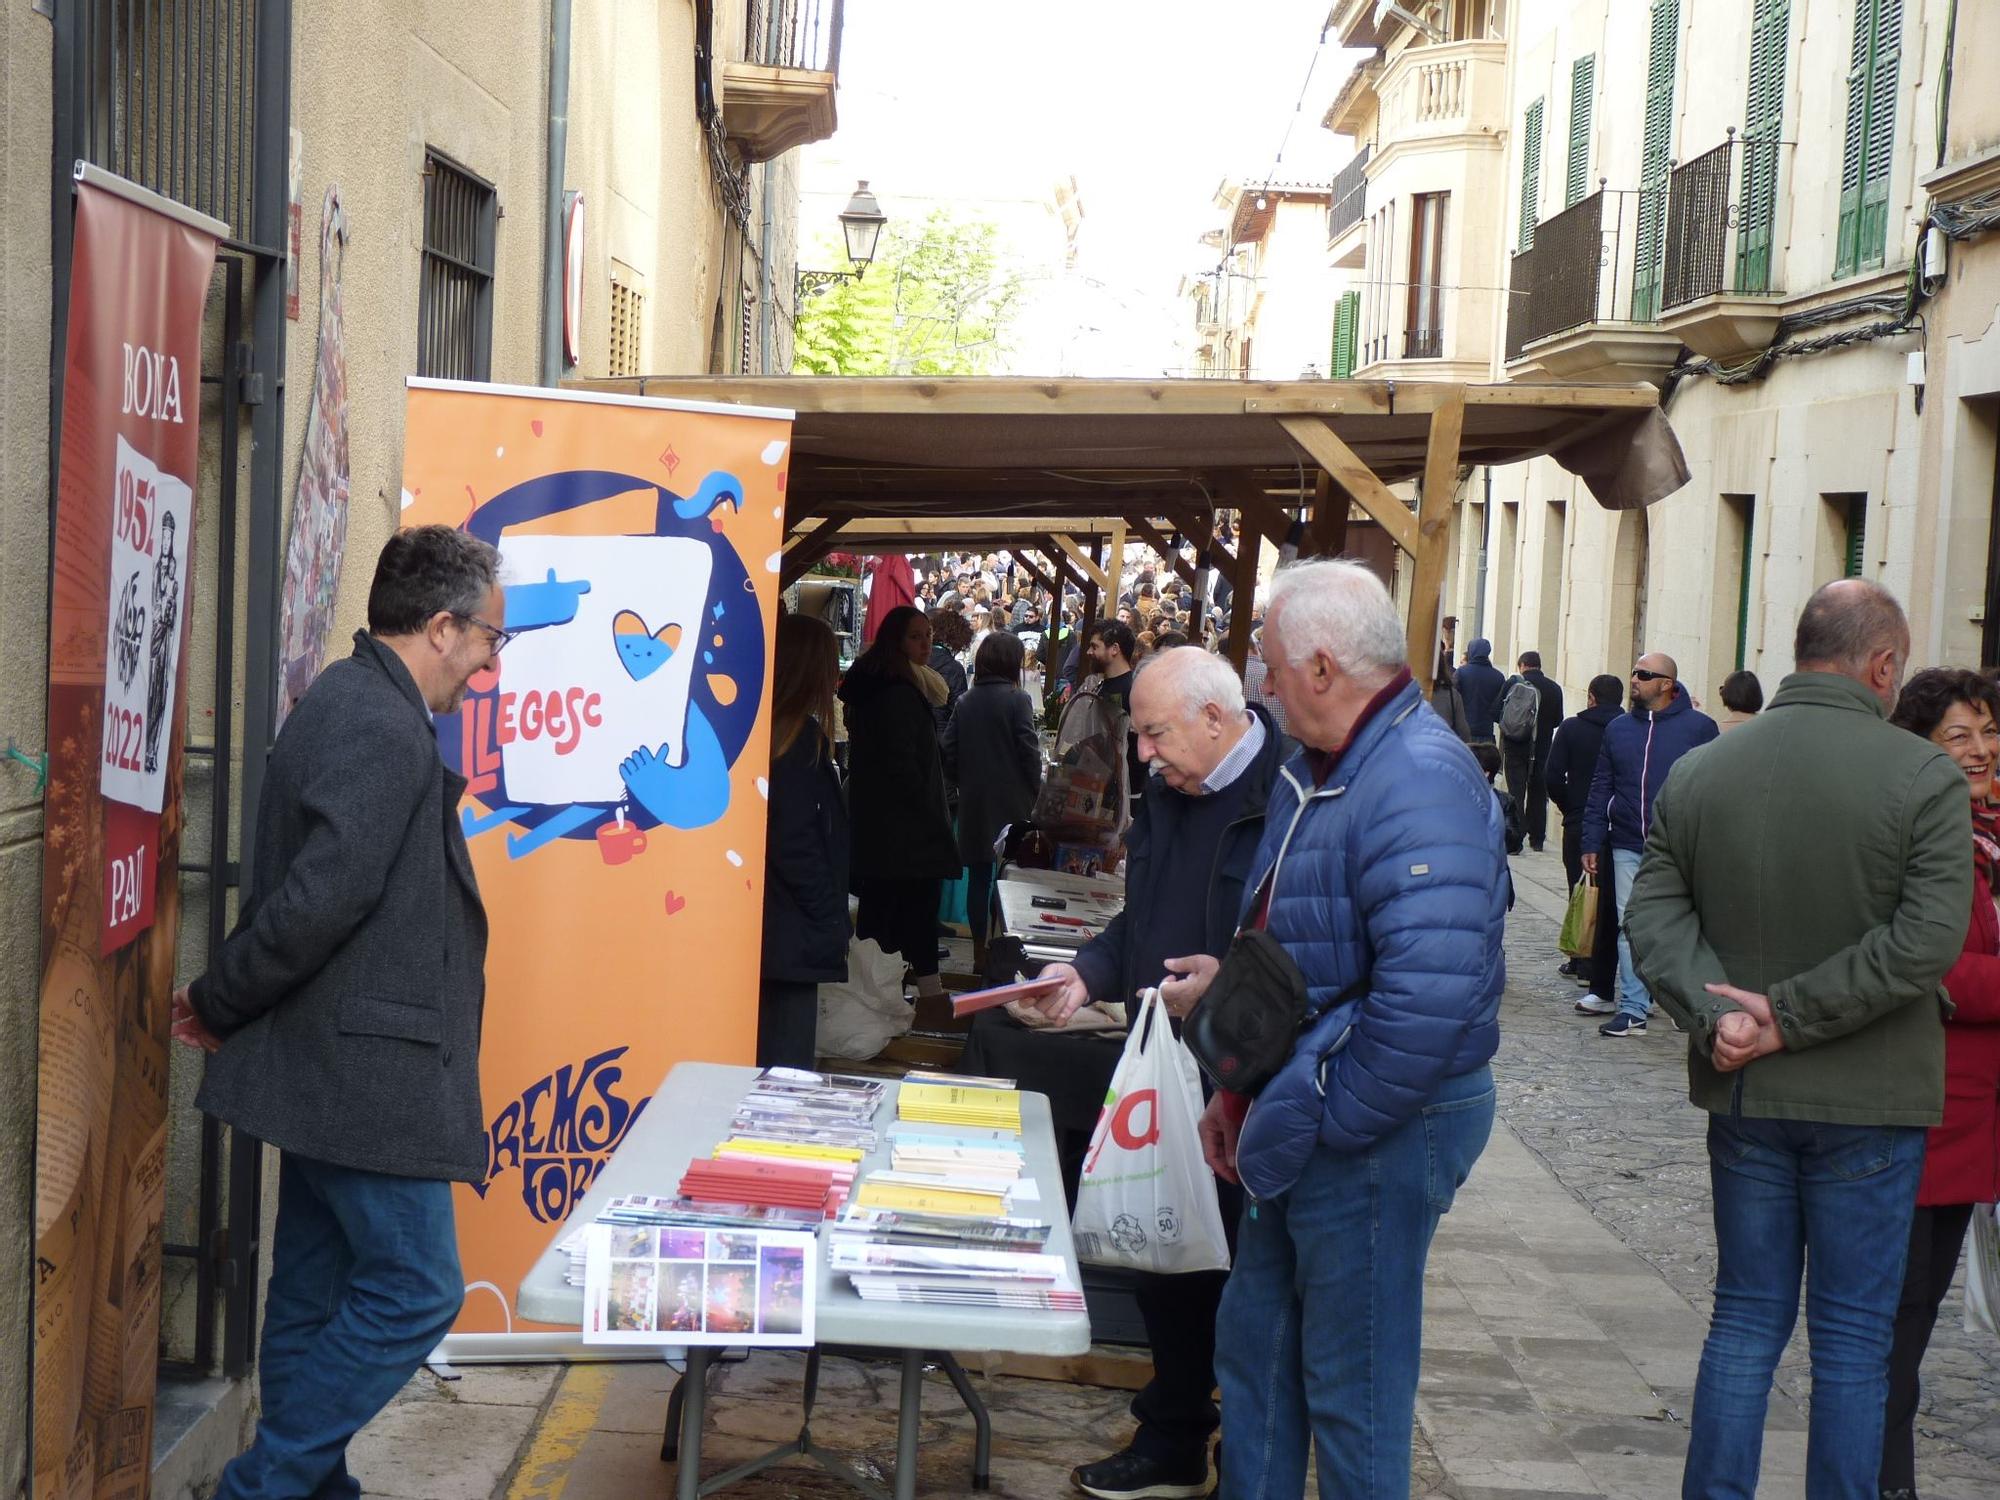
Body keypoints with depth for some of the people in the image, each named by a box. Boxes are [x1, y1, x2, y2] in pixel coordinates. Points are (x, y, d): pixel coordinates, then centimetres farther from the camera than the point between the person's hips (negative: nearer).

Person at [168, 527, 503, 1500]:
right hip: (366, 1069, -11)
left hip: (333, 1062, 11)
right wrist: (219, 1006, -11)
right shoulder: (385, 728, -21)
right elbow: (321, 898, -25)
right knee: (415, 1291, -3)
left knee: (320, 1294, 15)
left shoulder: (351, 701, 13)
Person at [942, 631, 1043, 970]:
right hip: (1010, 805, -4)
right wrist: (1034, 792, 2)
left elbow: (948, 752, 4)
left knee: (978, 878, 9)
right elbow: (1029, 752, -11)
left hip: (973, 804, 4)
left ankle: (980, 955, 13)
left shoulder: (966, 702, 3)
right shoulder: (1016, 700, -10)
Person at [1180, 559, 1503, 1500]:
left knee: (1352, 1387, 4)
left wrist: (1310, 1123, -22)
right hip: (1303, 1120, 10)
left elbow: (1428, 997, -31)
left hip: (1376, 1135, -10)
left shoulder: (1418, 779, -23)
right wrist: (1240, 1094, 15)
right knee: (1255, 1345, 19)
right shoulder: (1314, 771, 11)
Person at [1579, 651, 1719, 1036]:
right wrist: (1592, 842, 7)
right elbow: (1600, 788, 12)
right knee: (1630, 928, 5)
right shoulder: (1619, 728, 11)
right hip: (1627, 848, 4)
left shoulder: (1698, 727, -2)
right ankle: (1633, 1008, 9)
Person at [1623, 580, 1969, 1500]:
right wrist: (1792, 1016, -16)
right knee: (1853, 1335, 7)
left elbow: (1652, 913, -4)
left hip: (1743, 1094, 4)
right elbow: (1927, 939, -19)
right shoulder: (1923, 777, -12)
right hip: (1869, 1099, -4)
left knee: (1746, 1317, 14)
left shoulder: (1697, 775, 1)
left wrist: (1715, 1012, -13)